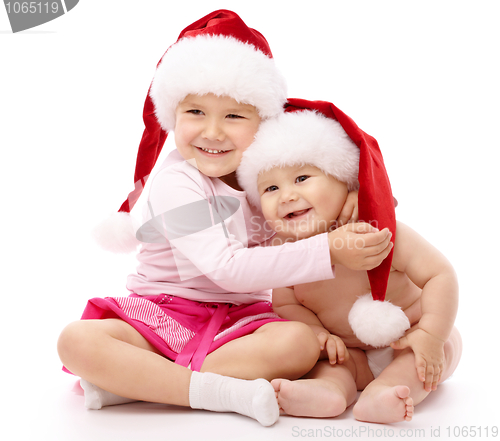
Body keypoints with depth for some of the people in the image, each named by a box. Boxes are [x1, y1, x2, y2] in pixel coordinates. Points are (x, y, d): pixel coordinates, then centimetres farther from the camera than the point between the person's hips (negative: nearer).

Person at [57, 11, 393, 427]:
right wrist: (328, 252, -27)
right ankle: (217, 390, -28)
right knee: (76, 341, -27)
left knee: (300, 343, -29)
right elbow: (228, 268, -25)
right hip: (162, 318, -3)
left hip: (241, 322, 4)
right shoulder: (178, 182, -15)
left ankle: (131, 381, -20)